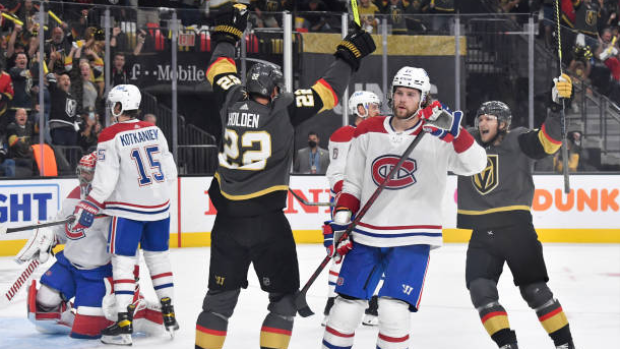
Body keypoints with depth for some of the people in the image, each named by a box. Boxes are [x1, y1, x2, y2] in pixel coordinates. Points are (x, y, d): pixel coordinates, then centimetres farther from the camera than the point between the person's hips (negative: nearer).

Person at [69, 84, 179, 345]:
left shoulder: (111, 136, -12)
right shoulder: (154, 131, 5)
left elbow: (105, 181, -15)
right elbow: (170, 171, 10)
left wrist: (87, 211, -9)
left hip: (128, 208, -5)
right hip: (159, 206, 6)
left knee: (123, 261, -2)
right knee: (158, 257, 17)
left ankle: (124, 325, -8)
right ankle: (169, 316, 21)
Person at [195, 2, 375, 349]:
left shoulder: (232, 100, 3)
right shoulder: (283, 109, -8)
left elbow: (220, 71, 20)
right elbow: (326, 93, -7)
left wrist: (227, 34, 33)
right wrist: (349, 56, 4)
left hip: (228, 219, 5)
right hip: (267, 221, -5)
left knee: (220, 295, 13)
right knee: (285, 295, 6)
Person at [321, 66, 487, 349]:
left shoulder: (437, 137, -4)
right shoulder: (368, 132, 5)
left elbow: (475, 164, -19)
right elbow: (352, 184, 13)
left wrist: (454, 130, -33)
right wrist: (340, 221, 4)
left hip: (412, 240, -3)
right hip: (366, 235, 3)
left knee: (393, 312, -12)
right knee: (346, 307, 2)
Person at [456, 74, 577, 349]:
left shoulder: (518, 142, -2)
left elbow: (549, 140, -16)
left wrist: (558, 105, -29)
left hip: (516, 229, -4)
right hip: (482, 234, 4)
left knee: (534, 289, -1)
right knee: (480, 288, -9)